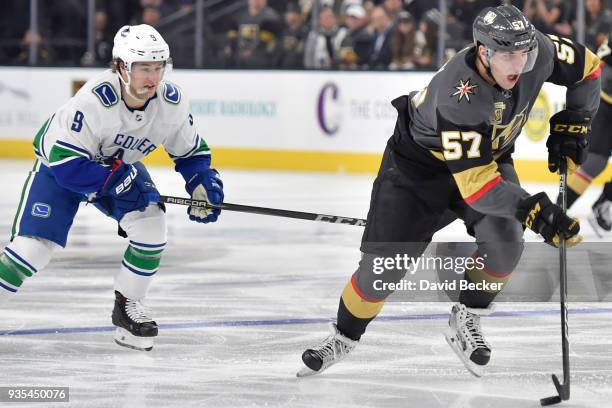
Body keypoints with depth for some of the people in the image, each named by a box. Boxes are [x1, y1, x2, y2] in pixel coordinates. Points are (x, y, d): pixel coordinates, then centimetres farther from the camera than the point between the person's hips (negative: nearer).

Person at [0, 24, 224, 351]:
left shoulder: (172, 102, -20)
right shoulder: (94, 100, -38)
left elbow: (191, 151, -2)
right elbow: (66, 162, -35)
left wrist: (202, 184, -18)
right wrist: (119, 181, -35)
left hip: (120, 166, 5)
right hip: (58, 164, -5)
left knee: (151, 224, -17)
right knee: (34, 245, -17)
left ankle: (127, 307, 1)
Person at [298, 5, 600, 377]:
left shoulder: (537, 51, -25)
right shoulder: (455, 97, -41)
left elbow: (587, 67, -3)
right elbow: (474, 183, -43)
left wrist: (572, 125, -8)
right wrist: (529, 208, -52)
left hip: (489, 154, 5)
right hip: (420, 162, -4)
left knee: (505, 239, -21)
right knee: (384, 263, -5)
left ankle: (467, 321, 3)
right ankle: (345, 336, 22)